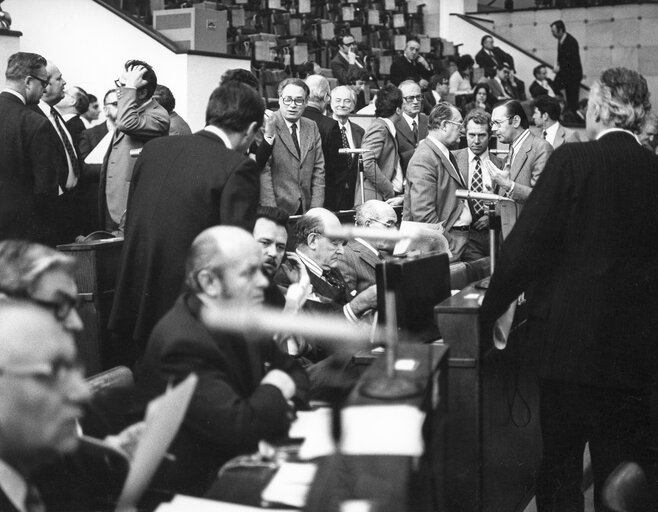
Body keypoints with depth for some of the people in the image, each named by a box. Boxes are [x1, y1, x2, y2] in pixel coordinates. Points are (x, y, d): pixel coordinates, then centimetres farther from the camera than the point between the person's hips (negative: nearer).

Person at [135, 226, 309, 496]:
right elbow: (238, 428, -30)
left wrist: (280, 405, -8)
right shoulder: (181, 343, -25)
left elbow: (292, 371, 13)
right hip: (198, 487, -7)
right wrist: (275, 391, -12)